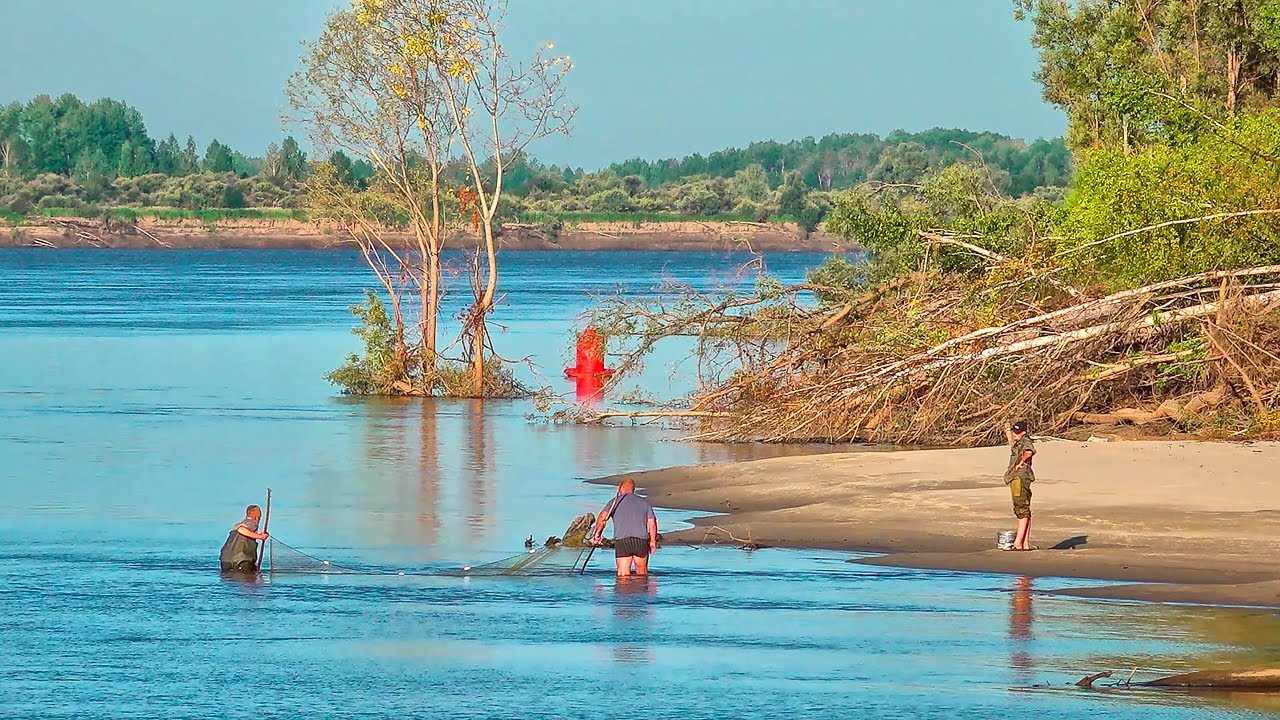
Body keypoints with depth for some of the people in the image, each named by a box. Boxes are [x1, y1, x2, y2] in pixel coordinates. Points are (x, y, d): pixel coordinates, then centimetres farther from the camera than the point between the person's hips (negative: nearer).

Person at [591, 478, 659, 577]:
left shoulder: (615, 501, 12)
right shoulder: (644, 502, 18)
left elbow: (603, 517, -4)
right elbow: (652, 523, 9)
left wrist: (597, 534, 4)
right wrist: (653, 541, 16)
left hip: (622, 540, -2)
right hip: (641, 539, 2)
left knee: (623, 574, -3)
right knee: (642, 572, 15)